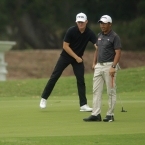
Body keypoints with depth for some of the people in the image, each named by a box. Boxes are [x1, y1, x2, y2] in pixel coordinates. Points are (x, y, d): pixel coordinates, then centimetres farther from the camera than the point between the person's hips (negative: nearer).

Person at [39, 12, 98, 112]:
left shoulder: (90, 33, -14)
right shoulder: (71, 31, -20)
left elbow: (97, 45, -27)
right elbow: (65, 46, -16)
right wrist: (76, 57, -18)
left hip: (78, 58, 2)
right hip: (66, 56, -2)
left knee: (81, 80, -4)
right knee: (54, 77, -3)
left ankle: (83, 105, 0)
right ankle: (44, 98, 8)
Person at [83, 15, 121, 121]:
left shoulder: (114, 37, -9)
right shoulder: (100, 36, 13)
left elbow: (118, 53, -14)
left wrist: (113, 67, -21)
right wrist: (94, 63, 14)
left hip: (109, 66, -7)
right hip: (99, 66, 7)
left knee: (111, 92, -1)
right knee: (96, 91, 2)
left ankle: (110, 115, 5)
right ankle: (96, 114, 2)